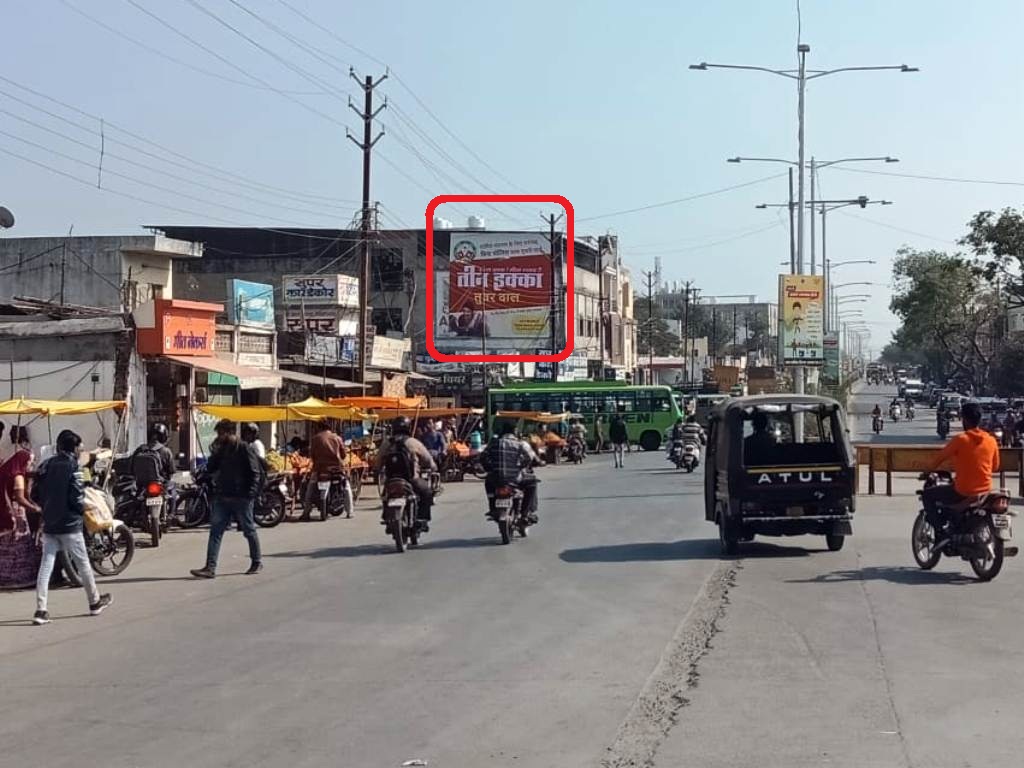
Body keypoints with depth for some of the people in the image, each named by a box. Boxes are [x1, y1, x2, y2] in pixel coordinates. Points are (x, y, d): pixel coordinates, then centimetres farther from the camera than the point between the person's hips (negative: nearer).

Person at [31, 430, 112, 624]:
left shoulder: (46, 465, 5)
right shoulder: (72, 466, -13)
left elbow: (34, 495, 7)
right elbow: (76, 497, -18)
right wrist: (83, 509, 2)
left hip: (49, 524, 5)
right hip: (69, 524, -5)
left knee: (46, 565, 3)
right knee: (83, 564, 10)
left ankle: (40, 610, -5)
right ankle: (95, 602, 25)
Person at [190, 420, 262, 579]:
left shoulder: (245, 449, -9)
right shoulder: (222, 449, 12)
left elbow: (255, 473, -11)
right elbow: (210, 468, 11)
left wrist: (250, 494, -19)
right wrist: (216, 452, -2)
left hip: (241, 498, -6)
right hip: (222, 497, 6)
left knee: (249, 531, 8)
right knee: (215, 531, -2)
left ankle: (257, 562, 24)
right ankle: (210, 567, -5)